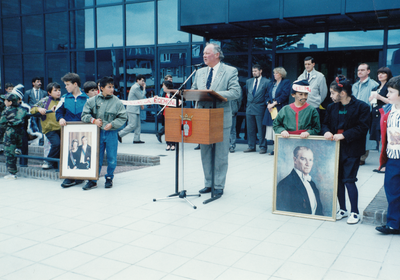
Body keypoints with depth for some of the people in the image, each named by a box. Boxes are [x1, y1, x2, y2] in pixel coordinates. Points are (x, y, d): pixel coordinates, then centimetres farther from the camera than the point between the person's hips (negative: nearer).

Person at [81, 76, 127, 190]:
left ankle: (109, 178, 25)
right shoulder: (93, 100, 2)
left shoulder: (117, 102, -1)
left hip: (111, 133, 0)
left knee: (111, 158, 7)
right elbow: (84, 115, 5)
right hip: (97, 133, 1)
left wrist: (112, 124, -13)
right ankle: (93, 180, 16)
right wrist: (93, 120, -13)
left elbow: (123, 117, 0)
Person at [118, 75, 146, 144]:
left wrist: (140, 104, 14)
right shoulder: (136, 87, -14)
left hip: (136, 109, 10)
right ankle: (120, 134, 0)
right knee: (132, 125, -10)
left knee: (138, 125, 8)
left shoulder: (137, 87, 19)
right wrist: (144, 88, -6)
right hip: (132, 109, -10)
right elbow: (141, 97, -15)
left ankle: (136, 139, 10)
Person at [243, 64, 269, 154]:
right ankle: (251, 146, 17)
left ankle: (263, 147, 7)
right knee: (250, 129, 8)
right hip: (249, 108, 5)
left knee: (261, 129, -2)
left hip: (260, 108, -5)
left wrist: (266, 103, -2)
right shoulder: (248, 81, 14)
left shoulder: (266, 82, -3)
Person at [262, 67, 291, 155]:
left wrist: (274, 103, -14)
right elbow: (267, 95, 16)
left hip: (280, 109, -6)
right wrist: (268, 104, -3)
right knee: (272, 129, 2)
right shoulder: (271, 83, 20)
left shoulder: (286, 82, 1)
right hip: (271, 109, 6)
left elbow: (284, 95, -11)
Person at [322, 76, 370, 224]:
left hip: (351, 150, -5)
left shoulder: (361, 107, -8)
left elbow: (362, 128, -12)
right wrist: (326, 131, -9)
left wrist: (344, 135, -20)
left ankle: (355, 212, 9)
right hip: (335, 149, 5)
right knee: (338, 180, 10)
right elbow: (325, 123, 14)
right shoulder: (332, 107, 9)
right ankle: (342, 209, 24)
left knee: (349, 180, -6)